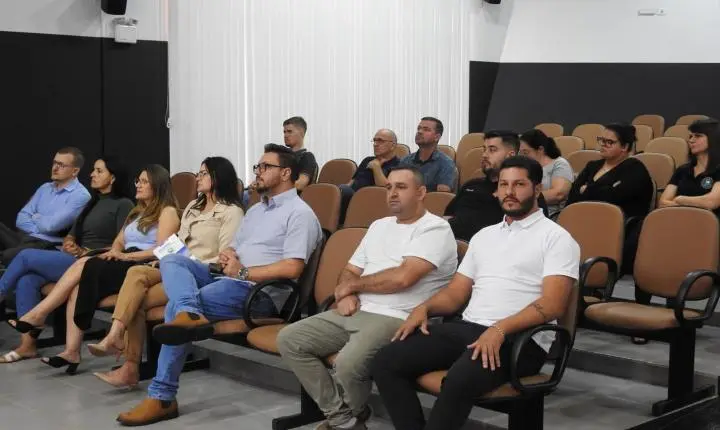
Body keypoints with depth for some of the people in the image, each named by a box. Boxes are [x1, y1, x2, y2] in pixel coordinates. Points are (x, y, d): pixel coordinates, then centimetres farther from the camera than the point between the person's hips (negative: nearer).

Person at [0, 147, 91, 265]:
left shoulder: (81, 195, -7)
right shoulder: (45, 188, 18)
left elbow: (51, 225, -15)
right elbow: (21, 219, 10)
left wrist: (35, 217, 6)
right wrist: (40, 229, -9)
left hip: (48, 245, -8)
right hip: (25, 237, 8)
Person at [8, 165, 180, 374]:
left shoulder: (167, 212, 2)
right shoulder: (137, 211, 29)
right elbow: (119, 241, 23)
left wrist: (126, 256, -16)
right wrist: (115, 252, 0)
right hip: (123, 264, 7)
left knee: (84, 266, -25)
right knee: (79, 283, -23)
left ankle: (38, 314, -19)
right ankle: (71, 351, -30)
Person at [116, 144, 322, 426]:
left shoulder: (299, 213, -5)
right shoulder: (256, 210, 26)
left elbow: (292, 268, -17)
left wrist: (243, 272, -14)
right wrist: (226, 256, 0)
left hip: (258, 292, -9)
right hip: (230, 280, 9)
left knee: (174, 306, -23)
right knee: (172, 260, -12)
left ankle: (162, 397, -18)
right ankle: (190, 314, -43)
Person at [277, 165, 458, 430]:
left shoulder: (435, 229, -6)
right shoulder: (379, 226, 21)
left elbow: (402, 277, -19)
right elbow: (349, 271, 21)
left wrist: (352, 285, -5)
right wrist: (346, 294, -4)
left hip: (396, 319, -8)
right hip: (355, 312, 8)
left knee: (348, 363, -34)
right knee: (289, 340, -5)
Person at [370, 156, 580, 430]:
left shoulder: (556, 238, 1)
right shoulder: (484, 236, 22)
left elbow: (552, 305, -11)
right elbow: (455, 294, 22)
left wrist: (500, 329, -25)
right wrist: (425, 307, 0)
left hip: (520, 338, -6)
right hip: (467, 327, 7)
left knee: (460, 380, -37)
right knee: (386, 363, -14)